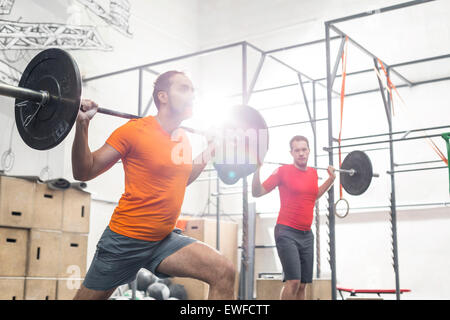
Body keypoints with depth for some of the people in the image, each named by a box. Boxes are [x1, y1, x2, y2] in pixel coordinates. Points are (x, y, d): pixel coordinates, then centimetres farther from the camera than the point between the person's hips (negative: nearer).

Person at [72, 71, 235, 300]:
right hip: (125, 239, -5)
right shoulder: (134, 130, -13)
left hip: (164, 239, 5)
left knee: (224, 272, -14)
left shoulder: (183, 139, 6)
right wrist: (82, 126, -22)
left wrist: (209, 151, 20)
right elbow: (84, 172, -11)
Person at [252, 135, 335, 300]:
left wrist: (331, 178, 25)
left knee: (303, 284, 6)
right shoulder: (283, 171, -6)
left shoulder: (313, 173, 10)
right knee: (293, 281, -16)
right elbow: (257, 192, -5)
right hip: (287, 232, -6)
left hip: (306, 235, 6)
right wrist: (257, 169, -17)